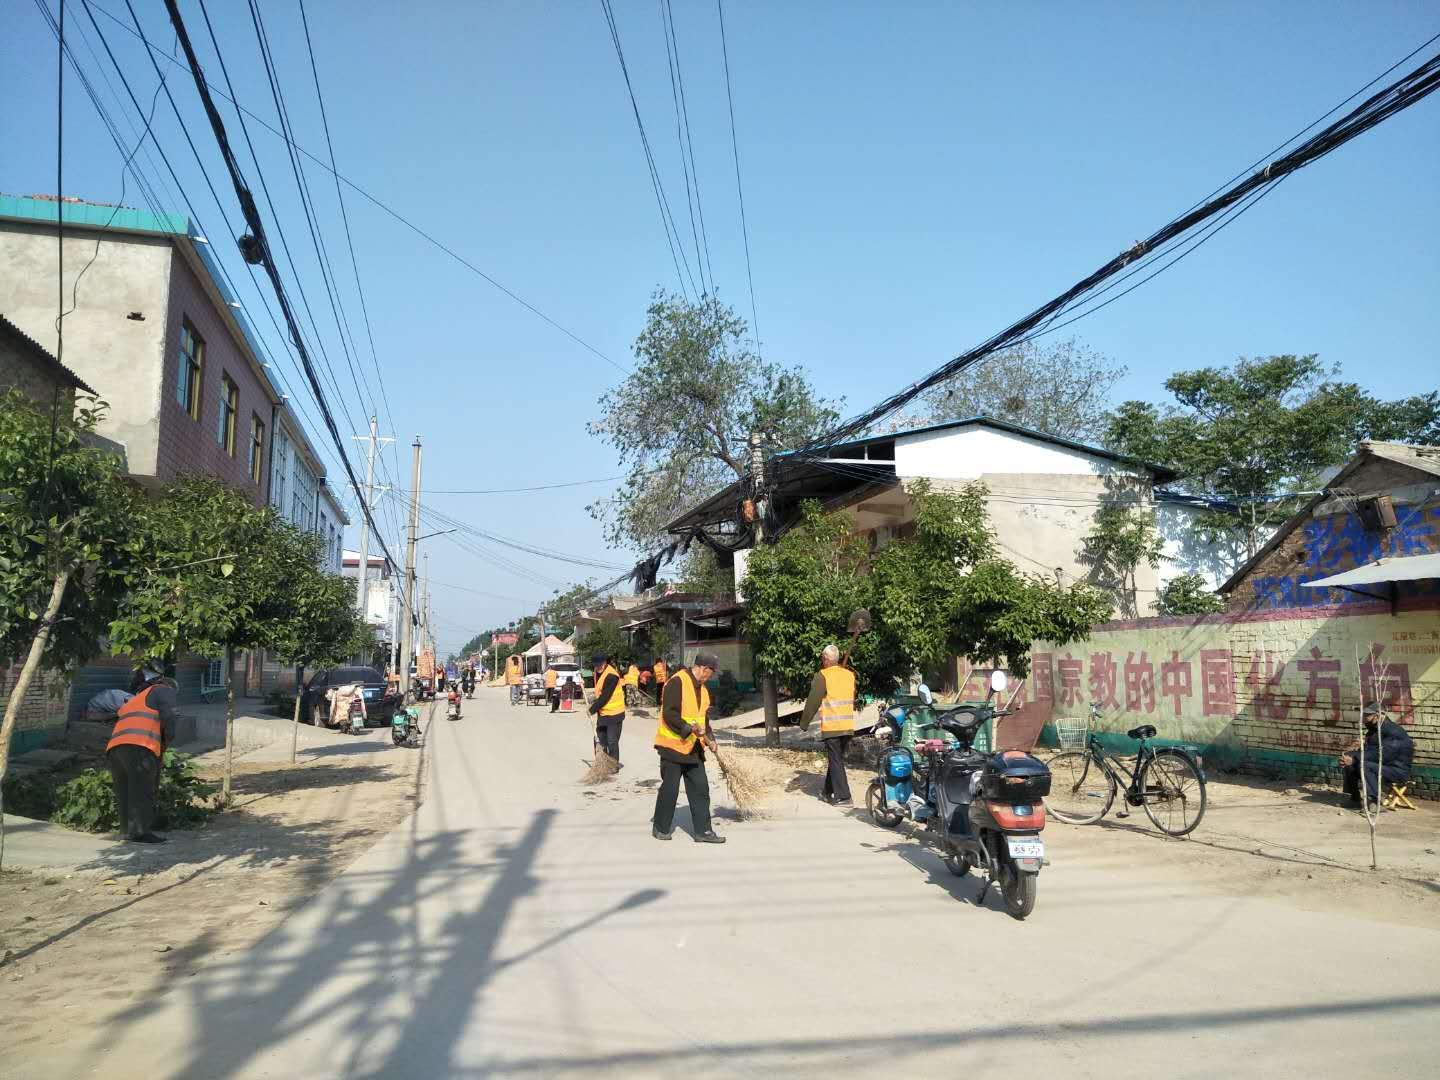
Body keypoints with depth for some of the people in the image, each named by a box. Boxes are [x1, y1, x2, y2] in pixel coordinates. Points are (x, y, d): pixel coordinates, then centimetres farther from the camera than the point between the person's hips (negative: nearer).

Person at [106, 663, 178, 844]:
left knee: (125, 793, 13)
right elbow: (168, 717, 0)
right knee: (143, 790, -6)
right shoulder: (164, 690, 17)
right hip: (140, 747, -7)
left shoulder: (133, 701, 38)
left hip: (114, 748, 7)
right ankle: (139, 832, -12)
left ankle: (127, 831, 9)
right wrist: (168, 739, 14)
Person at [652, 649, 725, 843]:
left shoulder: (702, 689, 13)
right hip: (673, 745, -8)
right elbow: (669, 714, -22)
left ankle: (702, 830, 11)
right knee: (670, 788, 1)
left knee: (700, 788, 6)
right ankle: (660, 828, 17)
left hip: (693, 747, 8)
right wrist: (690, 728, -29)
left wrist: (710, 739, 8)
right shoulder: (677, 682, -15)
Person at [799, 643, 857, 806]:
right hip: (848, 726, 6)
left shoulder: (823, 676, -9)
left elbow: (812, 701, -7)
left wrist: (804, 723, 1)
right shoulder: (850, 675, 9)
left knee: (836, 761, -1)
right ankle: (828, 792, 27)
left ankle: (843, 797, -4)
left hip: (831, 727, -6)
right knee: (835, 759, 17)